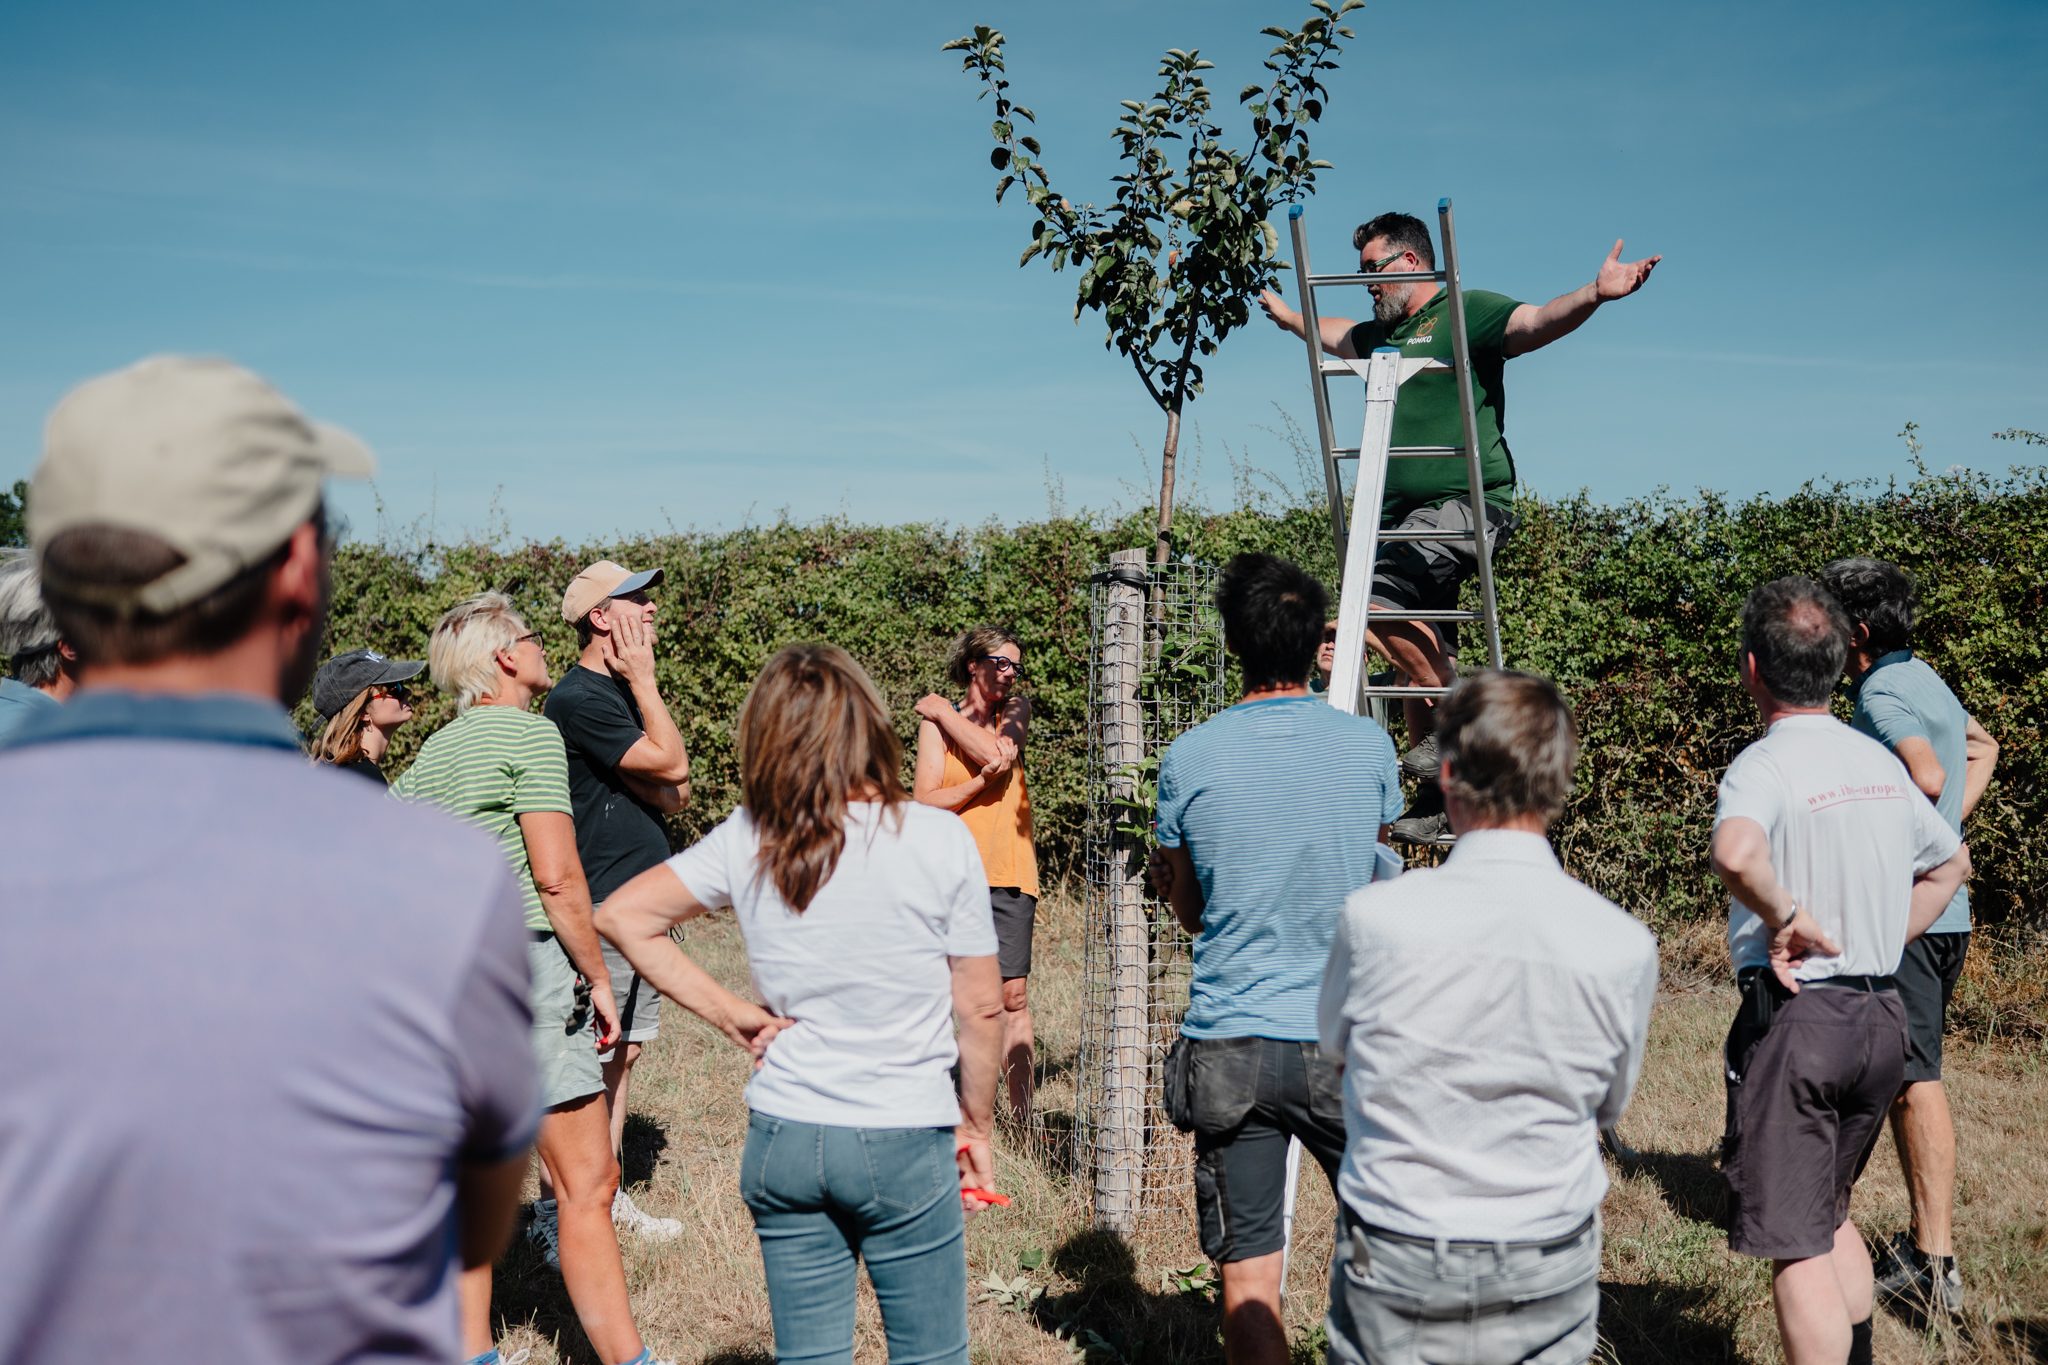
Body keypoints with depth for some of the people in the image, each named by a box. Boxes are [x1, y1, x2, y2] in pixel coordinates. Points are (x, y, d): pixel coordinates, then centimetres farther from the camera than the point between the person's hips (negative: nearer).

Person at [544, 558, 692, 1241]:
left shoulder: (626, 693, 16)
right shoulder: (577, 698, -14)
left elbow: (676, 794, 11)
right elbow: (672, 764, -17)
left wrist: (657, 787, -12)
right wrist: (644, 679, -11)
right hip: (602, 908, -9)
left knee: (623, 1053, 14)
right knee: (584, 1062, -6)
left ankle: (609, 1197, 23)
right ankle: (554, 1207, 3)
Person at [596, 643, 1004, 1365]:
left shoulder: (744, 842, -4)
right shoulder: (939, 840, -11)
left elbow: (621, 915, 3)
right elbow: (981, 1009, -7)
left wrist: (730, 1015, 3)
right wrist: (976, 1124, 7)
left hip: (783, 1141, 3)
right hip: (905, 1143, -3)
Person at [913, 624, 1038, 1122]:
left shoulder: (1017, 711, 13)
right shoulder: (935, 723, 6)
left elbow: (999, 751, -9)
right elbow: (923, 801, -4)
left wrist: (944, 712, -1)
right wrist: (983, 779, -16)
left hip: (1010, 874, 2)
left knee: (1013, 996, 2)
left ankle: (1023, 1115, 8)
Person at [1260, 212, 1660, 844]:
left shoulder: (1466, 313, -1)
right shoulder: (1380, 334, 22)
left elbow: (1540, 321, -18)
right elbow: (1332, 333, 45)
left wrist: (1595, 294, -37)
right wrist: (1283, 312, 60)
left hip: (1465, 503, -8)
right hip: (1406, 514, 8)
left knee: (1373, 601, -25)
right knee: (1421, 657, 4)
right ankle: (1440, 802, 9)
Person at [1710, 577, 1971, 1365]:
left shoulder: (1763, 765, -16)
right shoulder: (1880, 761, 8)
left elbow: (1735, 854, -39)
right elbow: (1951, 863, 24)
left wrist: (1785, 916, -22)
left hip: (1795, 1015, -7)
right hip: (1884, 1016, 8)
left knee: (1796, 1248, 1)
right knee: (1830, 1215, 25)